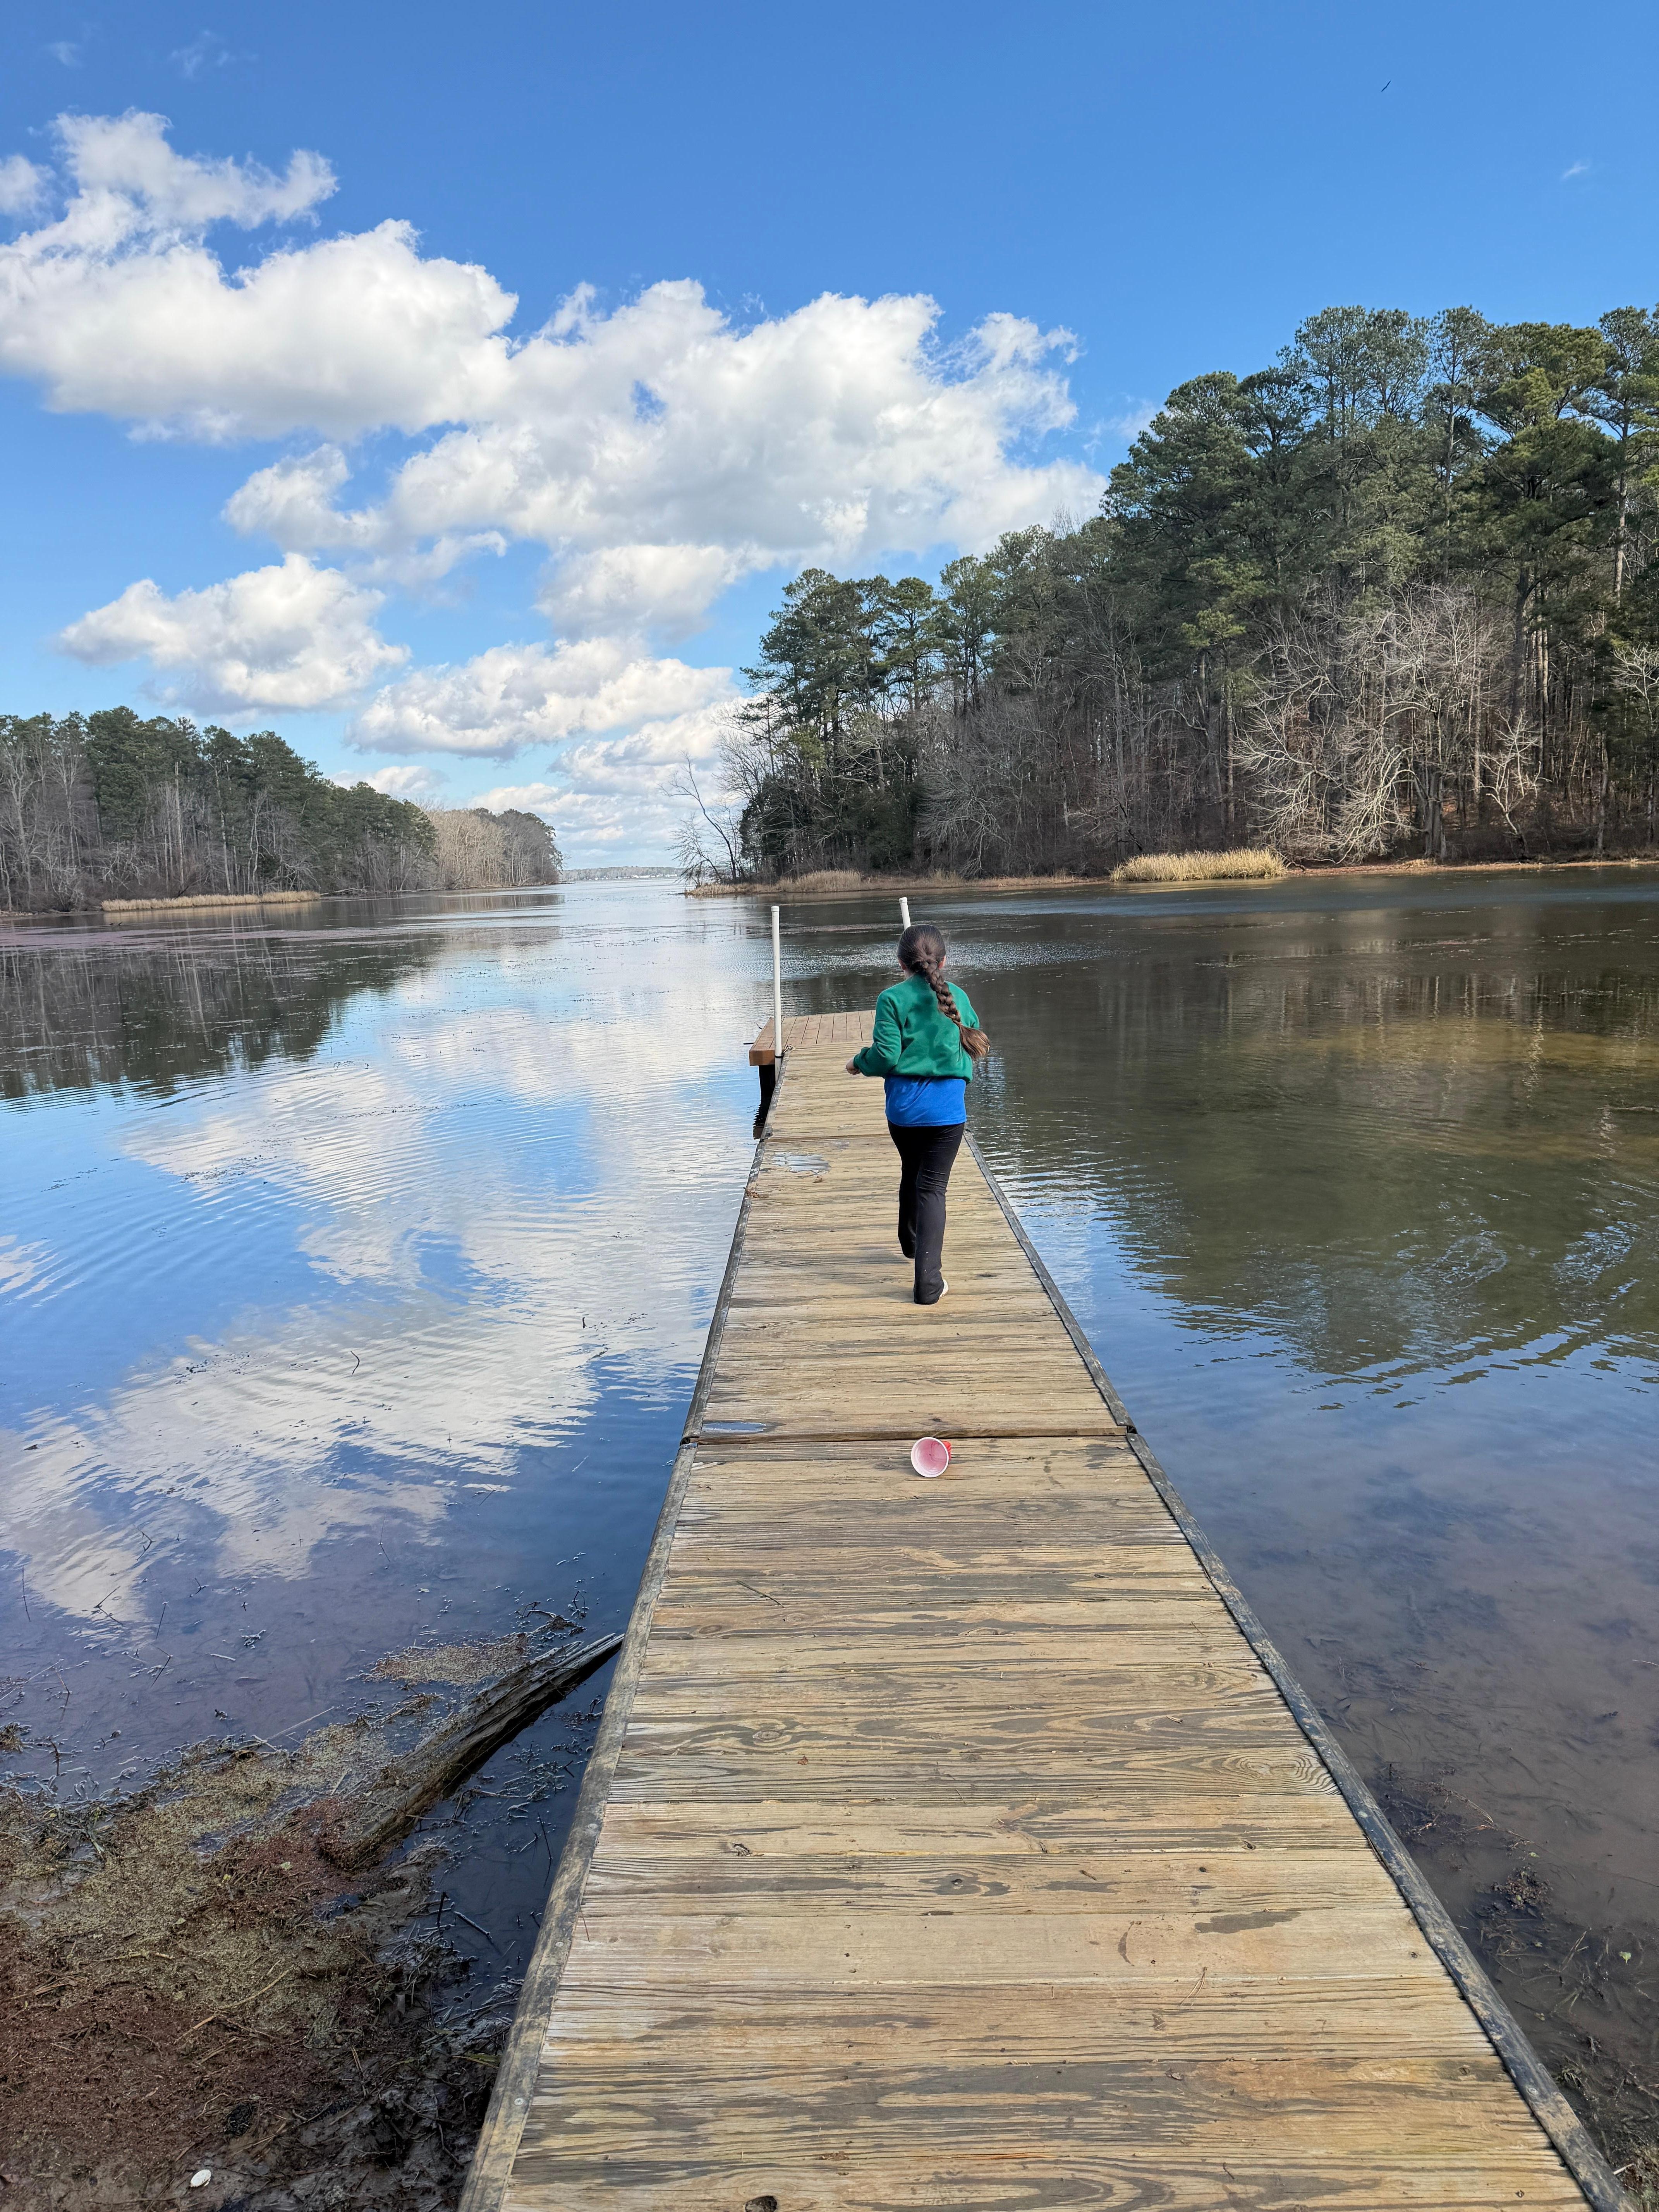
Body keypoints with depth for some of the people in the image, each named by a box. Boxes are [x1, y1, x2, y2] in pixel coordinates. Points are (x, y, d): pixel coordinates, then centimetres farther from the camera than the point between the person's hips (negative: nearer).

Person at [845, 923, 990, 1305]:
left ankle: (911, 1242, 47)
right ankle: (928, 1282, -11)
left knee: (912, 1173, 25)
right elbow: (977, 1047, 12)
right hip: (947, 1108, 0)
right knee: (933, 1187, -1)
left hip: (903, 1107, 0)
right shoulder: (958, 997, 3)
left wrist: (859, 1063, 7)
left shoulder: (892, 999, -6)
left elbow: (887, 1057, -12)